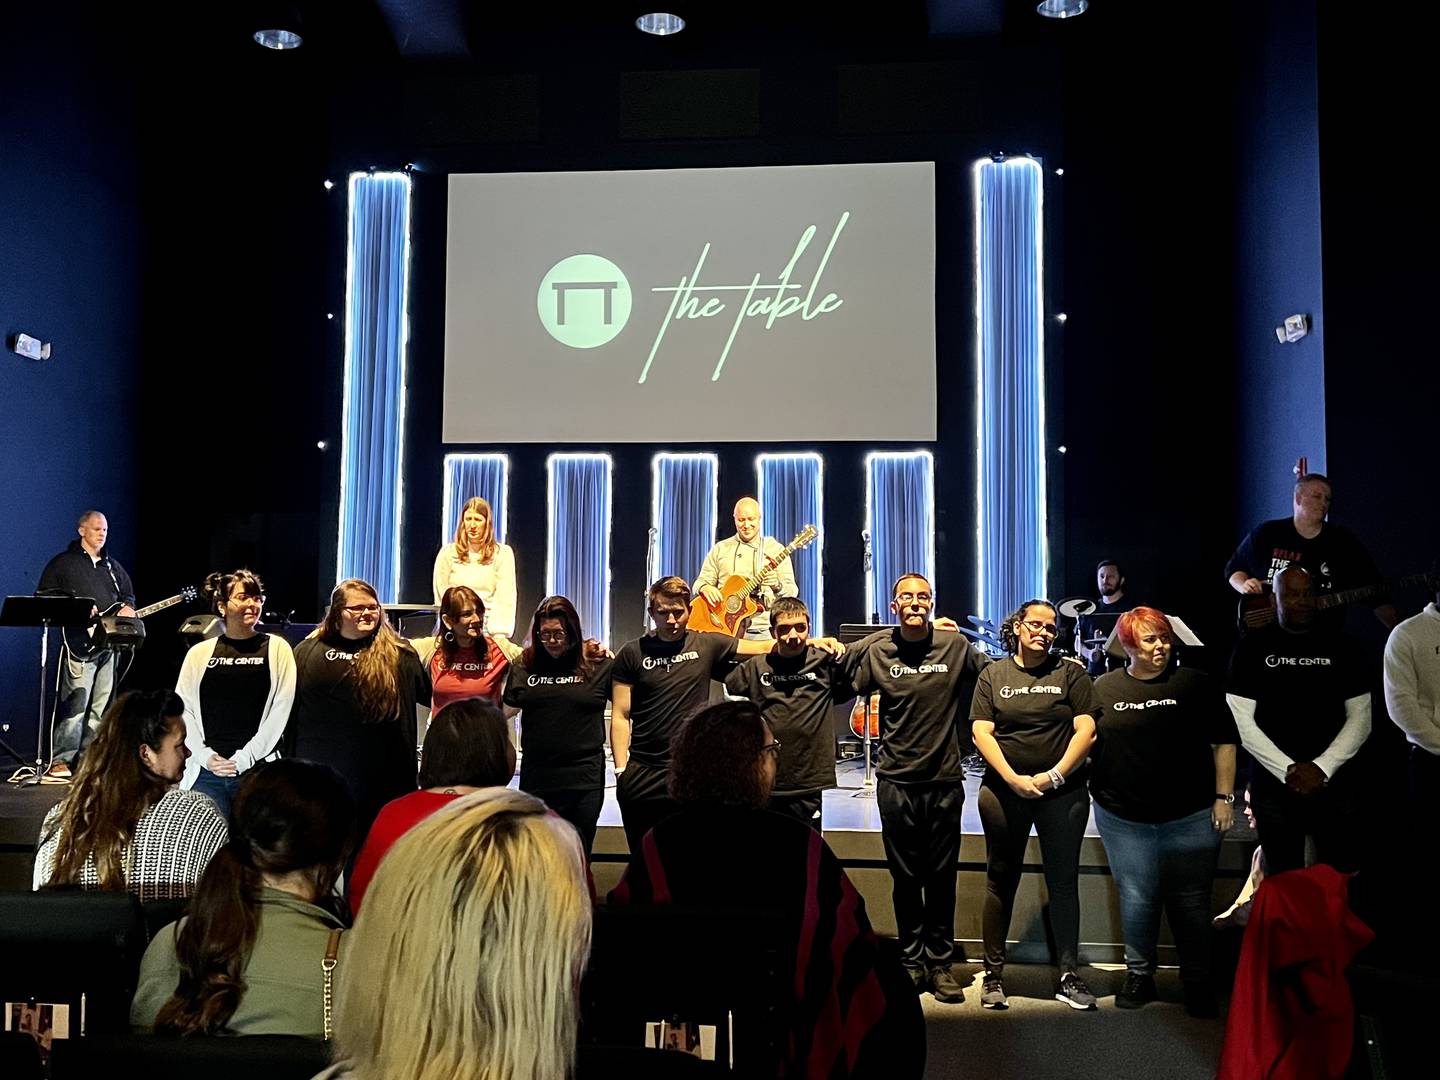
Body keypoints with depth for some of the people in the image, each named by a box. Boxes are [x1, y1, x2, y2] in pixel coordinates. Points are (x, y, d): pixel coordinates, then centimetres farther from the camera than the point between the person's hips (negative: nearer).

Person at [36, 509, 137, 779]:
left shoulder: (113, 565, 20)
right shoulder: (63, 562, 3)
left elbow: (128, 593, 28)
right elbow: (43, 595, -2)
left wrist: (127, 607, 5)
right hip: (80, 643, -6)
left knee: (101, 706, 6)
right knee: (75, 704, -12)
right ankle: (60, 761, -8)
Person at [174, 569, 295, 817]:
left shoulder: (277, 648, 6)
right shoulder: (199, 653, 12)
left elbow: (280, 711, -1)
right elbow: (183, 710, 9)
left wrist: (243, 758, -7)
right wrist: (205, 756, -4)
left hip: (257, 770, -1)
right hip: (205, 772, 2)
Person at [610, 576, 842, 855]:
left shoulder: (706, 646, 3)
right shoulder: (633, 654, 1)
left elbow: (763, 647, 4)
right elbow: (621, 716, 1)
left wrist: (814, 642, -8)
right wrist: (621, 769, -6)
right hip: (641, 775, 0)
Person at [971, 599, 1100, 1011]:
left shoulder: (1070, 673, 5)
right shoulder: (993, 674, 6)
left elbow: (1085, 730, -3)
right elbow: (982, 732, -1)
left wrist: (1055, 775, -13)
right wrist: (1013, 779, -13)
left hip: (1062, 792, 0)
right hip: (1004, 790, 0)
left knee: (1063, 881, 5)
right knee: (1001, 880, 6)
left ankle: (1070, 976, 15)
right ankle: (993, 975, 15)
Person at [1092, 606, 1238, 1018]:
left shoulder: (1196, 684, 2)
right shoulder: (1103, 688, 6)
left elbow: (1223, 742, 3)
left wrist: (1224, 797, -2)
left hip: (1190, 817, -1)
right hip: (1124, 818, 1)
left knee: (1191, 903, 6)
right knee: (1136, 900, 7)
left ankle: (1198, 983, 21)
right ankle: (1139, 976, 24)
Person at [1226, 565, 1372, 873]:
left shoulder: (1341, 646, 7)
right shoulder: (1252, 648, 2)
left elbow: (1361, 716, 3)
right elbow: (1242, 721, -3)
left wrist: (1322, 767, -9)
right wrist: (1288, 769, -11)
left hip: (1336, 785, 1)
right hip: (1273, 787, -1)